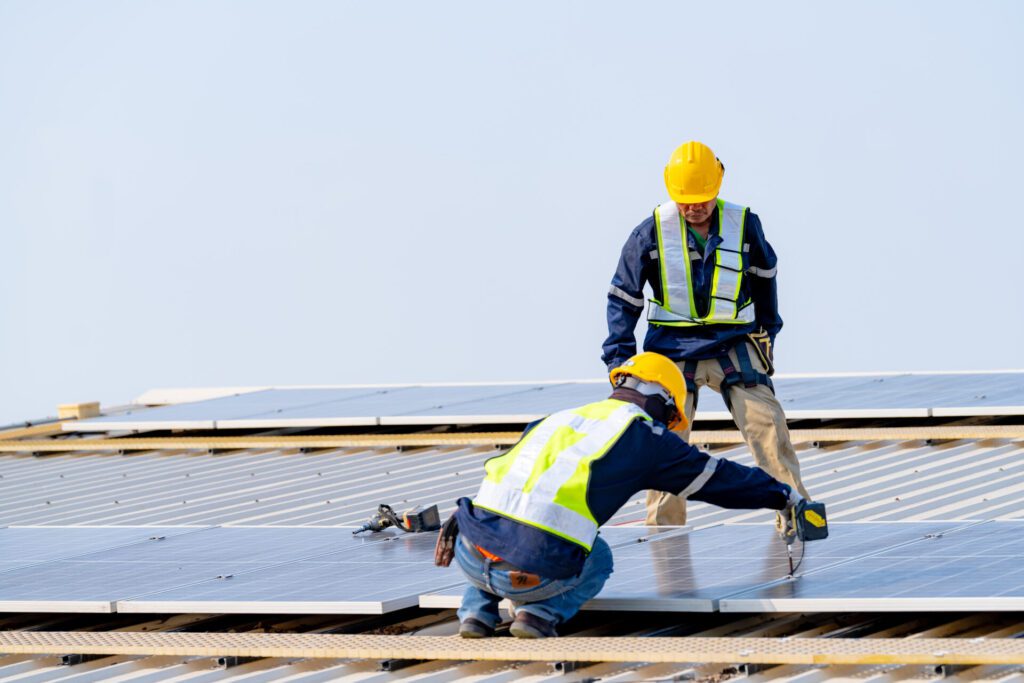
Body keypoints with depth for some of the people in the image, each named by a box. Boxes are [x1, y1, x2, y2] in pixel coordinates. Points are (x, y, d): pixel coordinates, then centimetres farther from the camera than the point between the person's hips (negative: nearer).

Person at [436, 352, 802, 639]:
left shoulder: (560, 418, 25)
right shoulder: (646, 435, 10)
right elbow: (719, 477, 20)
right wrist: (783, 495, 33)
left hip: (471, 557, 4)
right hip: (534, 573, -4)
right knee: (598, 560, 29)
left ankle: (477, 611, 17)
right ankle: (541, 614, 4)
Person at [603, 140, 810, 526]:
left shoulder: (744, 226, -1)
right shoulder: (651, 233, -3)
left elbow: (763, 276, 19)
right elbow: (623, 296, 6)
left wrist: (767, 331, 27)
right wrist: (618, 361, 1)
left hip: (734, 346, 0)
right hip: (674, 348, 0)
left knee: (767, 426, -13)